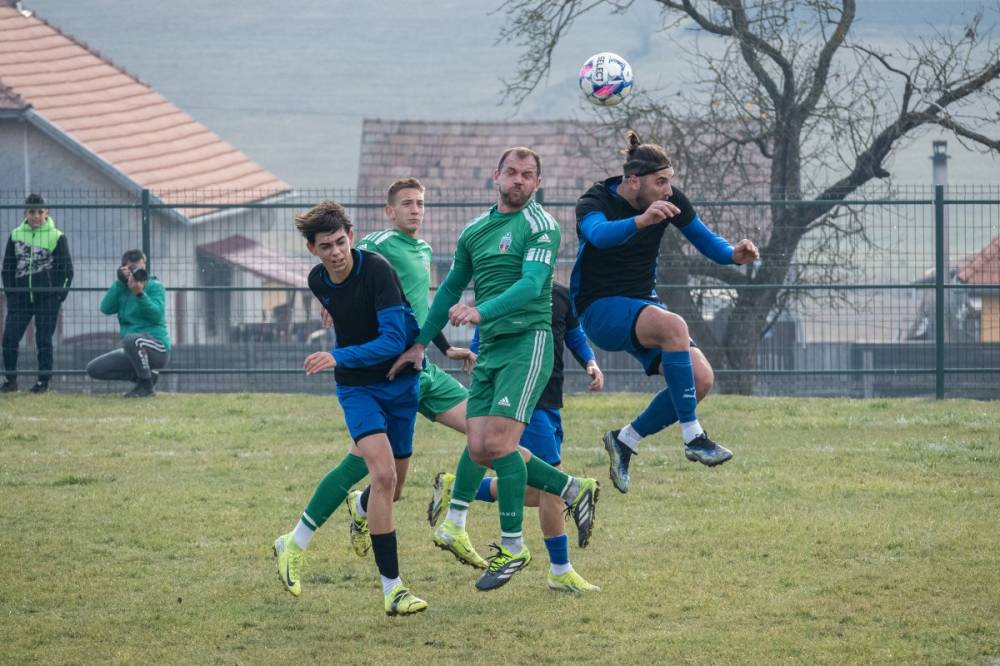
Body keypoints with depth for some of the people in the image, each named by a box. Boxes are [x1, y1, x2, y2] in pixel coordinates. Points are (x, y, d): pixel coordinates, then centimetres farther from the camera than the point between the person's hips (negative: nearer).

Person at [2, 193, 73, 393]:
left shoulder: (57, 237, -2)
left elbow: (66, 269, 1)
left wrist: (60, 295, -5)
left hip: (47, 297, -3)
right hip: (20, 297, 3)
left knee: (44, 340, -1)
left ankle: (44, 380, 7)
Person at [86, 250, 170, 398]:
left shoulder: (155, 286, -2)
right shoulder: (122, 289, 12)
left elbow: (157, 316, -17)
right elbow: (106, 308, -6)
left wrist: (139, 294, -29)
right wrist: (119, 282, -11)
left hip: (159, 348, -7)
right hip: (133, 352, 7)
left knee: (131, 339, -38)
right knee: (94, 368, -3)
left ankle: (146, 386, -19)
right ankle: (148, 374, 3)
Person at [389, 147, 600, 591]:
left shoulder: (540, 226, -6)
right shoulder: (474, 231, 16)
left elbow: (531, 284, -21)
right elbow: (451, 288, 26)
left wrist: (480, 311, -35)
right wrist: (420, 344, 24)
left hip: (528, 342, -7)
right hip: (489, 348, 7)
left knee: (497, 443, -14)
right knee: (480, 447, -3)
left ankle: (513, 548, -4)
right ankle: (575, 491, 13)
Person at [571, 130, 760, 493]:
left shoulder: (669, 200, -2)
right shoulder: (596, 201, -18)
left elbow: (706, 241, 5)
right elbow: (599, 234, -40)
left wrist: (734, 254, -18)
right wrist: (641, 220, -59)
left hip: (642, 305, 7)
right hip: (600, 310, -7)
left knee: (701, 377, -15)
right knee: (673, 326, -36)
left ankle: (625, 440, 6)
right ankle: (693, 437, -30)